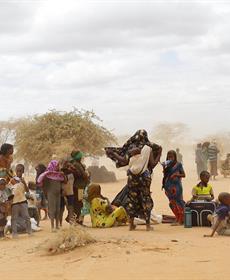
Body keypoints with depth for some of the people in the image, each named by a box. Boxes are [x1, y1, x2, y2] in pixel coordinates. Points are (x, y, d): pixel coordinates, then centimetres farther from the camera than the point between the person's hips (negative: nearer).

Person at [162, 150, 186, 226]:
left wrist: (176, 175, -14)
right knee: (172, 203, 6)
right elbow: (165, 175, 12)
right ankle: (177, 219, 15)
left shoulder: (178, 164, -1)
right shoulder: (166, 165, 10)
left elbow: (183, 175, 1)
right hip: (169, 185, 5)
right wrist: (165, 168, -3)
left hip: (176, 185, -5)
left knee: (178, 202, -5)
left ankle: (180, 220, -2)